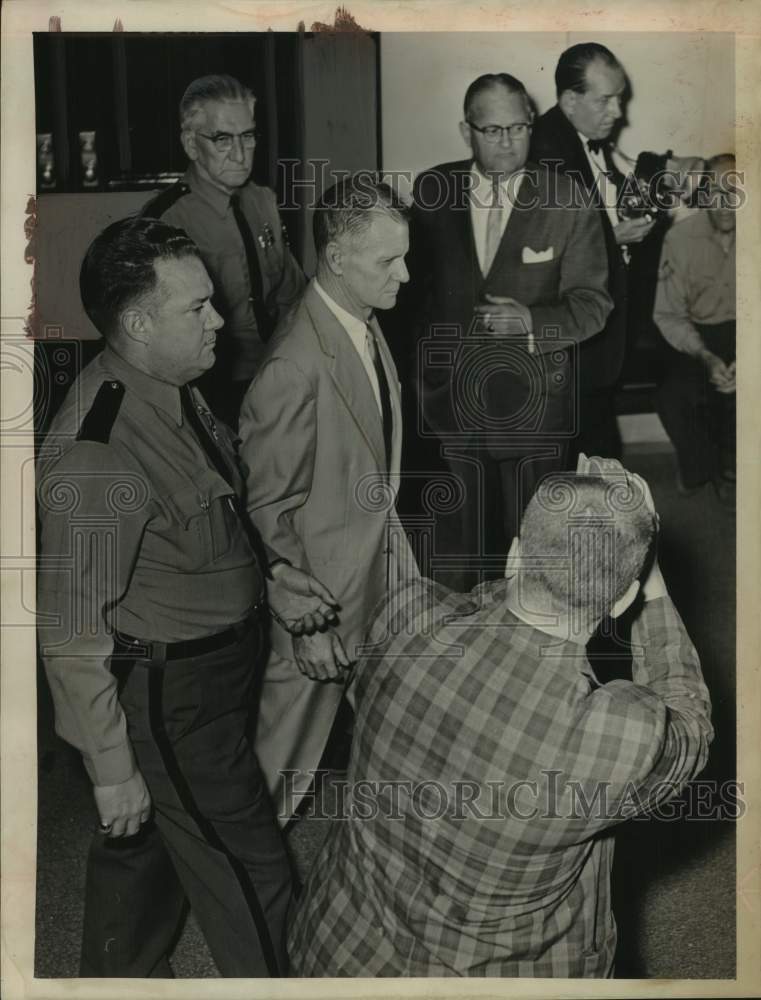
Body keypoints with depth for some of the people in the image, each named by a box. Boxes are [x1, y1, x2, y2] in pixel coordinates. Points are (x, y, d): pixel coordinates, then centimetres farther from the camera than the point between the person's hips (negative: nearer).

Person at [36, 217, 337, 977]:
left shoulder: (166, 389, -3)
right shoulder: (97, 457, -32)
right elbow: (72, 633, -25)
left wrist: (264, 575, 4)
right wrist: (112, 769, -19)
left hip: (208, 671, 9)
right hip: (167, 701, -9)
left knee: (143, 847, 27)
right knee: (250, 875, 8)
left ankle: (119, 979, 50)